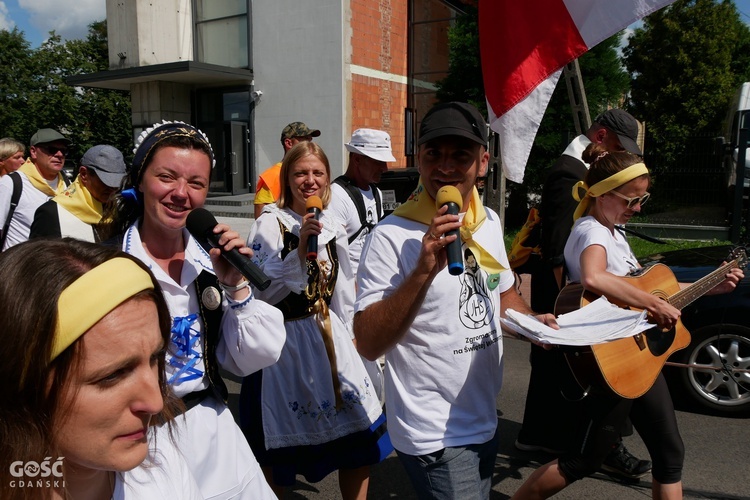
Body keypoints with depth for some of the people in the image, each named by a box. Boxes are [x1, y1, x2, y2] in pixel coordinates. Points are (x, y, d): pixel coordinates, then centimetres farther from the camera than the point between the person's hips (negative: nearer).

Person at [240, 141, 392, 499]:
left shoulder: (333, 228, 8)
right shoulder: (270, 224, -10)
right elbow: (260, 292, -19)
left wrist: (345, 339, 17)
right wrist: (299, 251, -26)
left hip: (329, 338, 5)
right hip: (284, 341, -5)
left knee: (363, 432, 5)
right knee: (278, 450, 8)